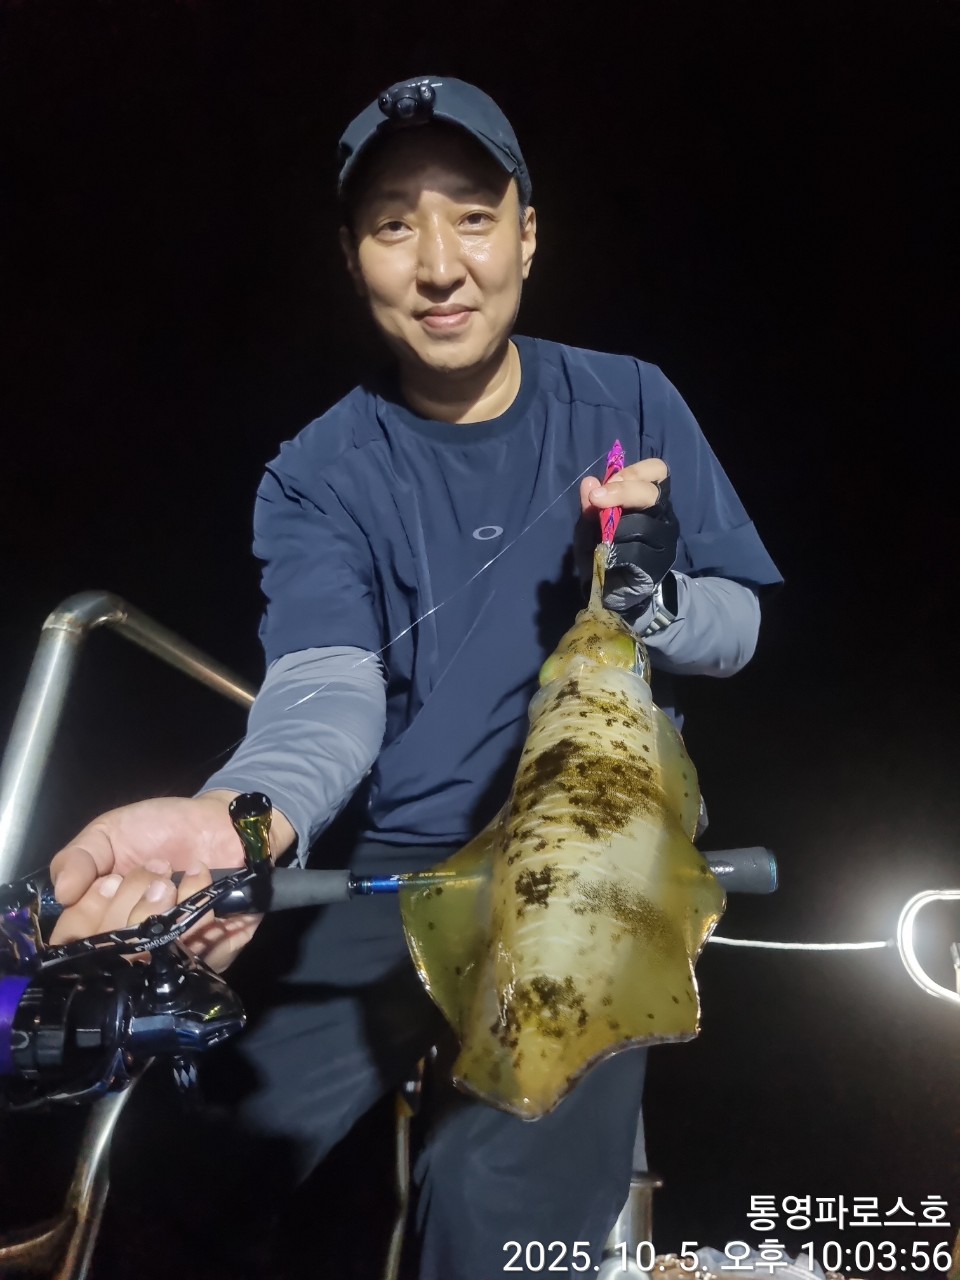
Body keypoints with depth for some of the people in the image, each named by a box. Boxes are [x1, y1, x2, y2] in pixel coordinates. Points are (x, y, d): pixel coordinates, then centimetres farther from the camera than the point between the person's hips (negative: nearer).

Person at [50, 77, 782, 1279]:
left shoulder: (628, 404, 1)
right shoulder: (319, 476, -2)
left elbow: (738, 629, 4)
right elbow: (327, 689, -17)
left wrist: (656, 595, -20)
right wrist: (242, 816, -40)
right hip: (409, 868, 1)